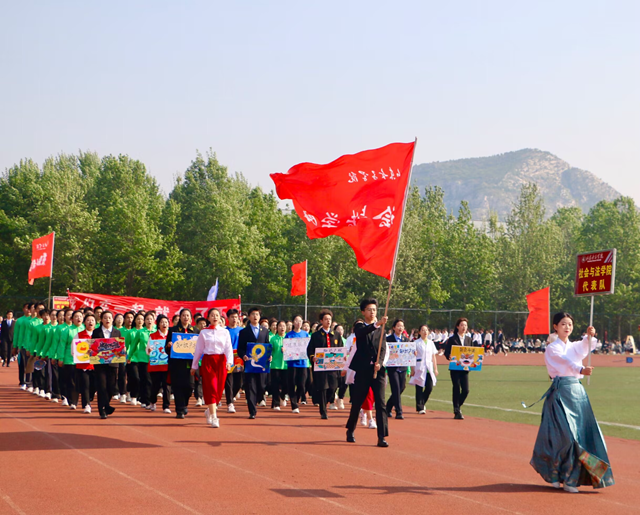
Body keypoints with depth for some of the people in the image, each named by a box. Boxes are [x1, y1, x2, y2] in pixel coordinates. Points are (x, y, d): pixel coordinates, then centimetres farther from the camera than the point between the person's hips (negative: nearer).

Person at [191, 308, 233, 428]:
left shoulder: (225, 332, 8)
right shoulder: (203, 333, 7)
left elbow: (229, 348, 1)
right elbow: (198, 350, 11)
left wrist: (229, 362, -15)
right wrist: (194, 366, 13)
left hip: (221, 361, 1)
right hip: (208, 361, -1)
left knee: (219, 389, 2)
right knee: (211, 388, -10)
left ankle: (209, 411, 28)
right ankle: (214, 418, -11)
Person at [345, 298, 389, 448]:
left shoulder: (381, 329, 11)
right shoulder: (360, 327, 4)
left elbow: (383, 348, 1)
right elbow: (362, 332, -22)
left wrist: (379, 362, -18)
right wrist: (377, 324, -38)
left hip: (378, 370, 1)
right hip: (362, 370, -1)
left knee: (380, 403, -8)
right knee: (357, 402, 8)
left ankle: (382, 437, -9)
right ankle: (350, 431, 29)